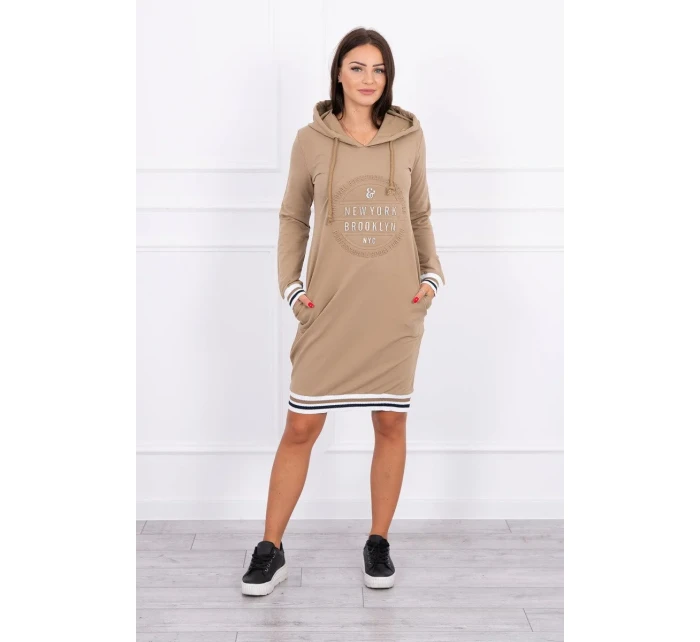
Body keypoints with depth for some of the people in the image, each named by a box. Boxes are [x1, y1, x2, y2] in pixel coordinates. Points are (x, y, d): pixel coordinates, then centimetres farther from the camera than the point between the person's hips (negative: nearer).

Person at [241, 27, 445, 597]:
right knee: (302, 426, 0)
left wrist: (432, 274, 0)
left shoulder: (409, 135, 4)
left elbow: (420, 215, 13)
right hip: (331, 302, -1)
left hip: (397, 303, 1)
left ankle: (379, 544, 23)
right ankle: (271, 551, 13)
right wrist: (290, 285, -1)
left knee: (391, 423, 7)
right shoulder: (312, 139, 1)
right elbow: (293, 218, 8)